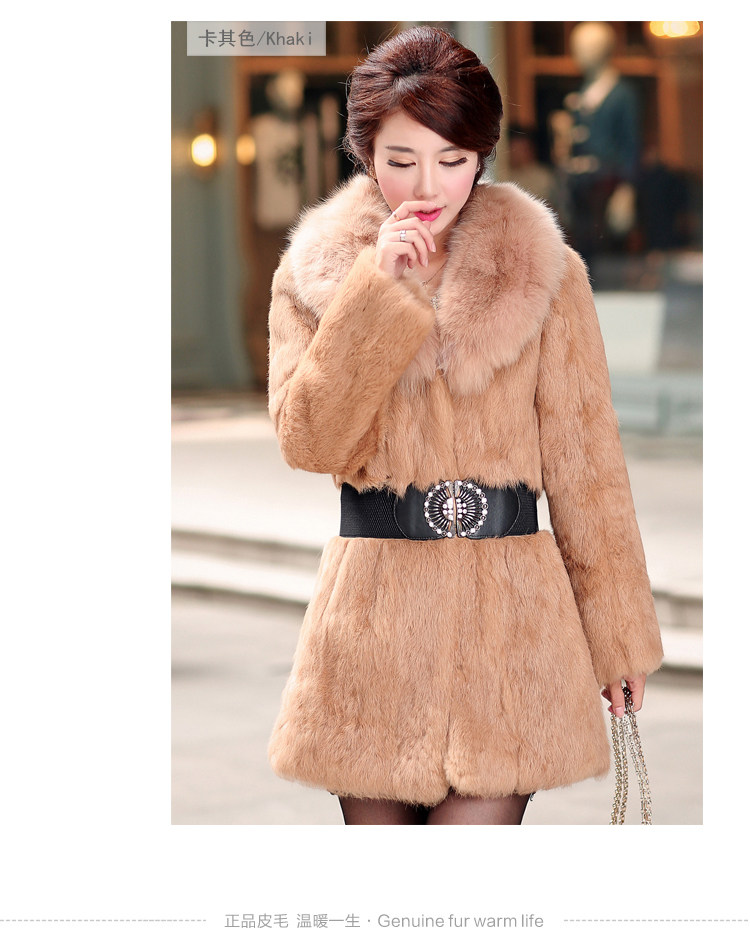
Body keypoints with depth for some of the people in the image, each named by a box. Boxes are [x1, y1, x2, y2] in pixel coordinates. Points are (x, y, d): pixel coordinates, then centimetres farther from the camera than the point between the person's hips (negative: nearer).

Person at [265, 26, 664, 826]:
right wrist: (377, 288, -14)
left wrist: (617, 633, 6)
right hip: (371, 609, 1)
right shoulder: (312, 277, 5)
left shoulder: (545, 275, 3)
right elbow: (307, 439, -9)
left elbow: (583, 462, 5)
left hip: (508, 610, -1)